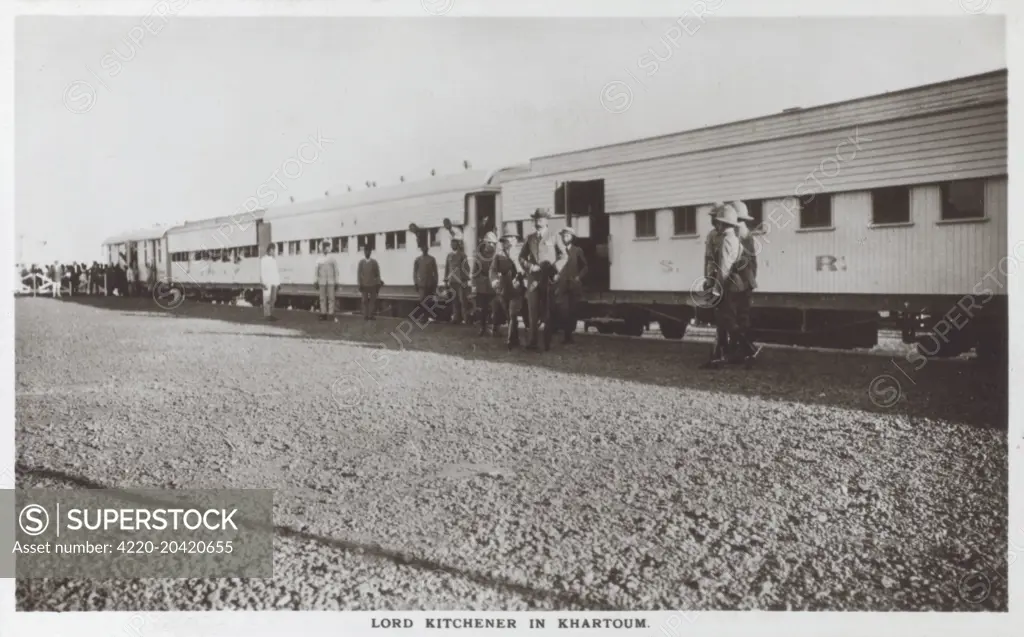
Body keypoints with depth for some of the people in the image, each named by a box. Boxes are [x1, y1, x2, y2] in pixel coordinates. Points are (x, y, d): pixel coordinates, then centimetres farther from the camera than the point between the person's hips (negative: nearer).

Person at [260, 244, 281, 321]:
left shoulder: (274, 260, 14)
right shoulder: (263, 260, -6)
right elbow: (262, 272, -11)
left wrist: (279, 282, 12)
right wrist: (263, 283, -18)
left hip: (274, 282, 7)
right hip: (267, 282, -7)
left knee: (273, 299, 6)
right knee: (267, 299, -5)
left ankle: (271, 314, 11)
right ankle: (267, 315, -2)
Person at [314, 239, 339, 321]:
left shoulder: (332, 258, 3)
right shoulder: (319, 259, 6)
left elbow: (336, 271, 3)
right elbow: (317, 271, 9)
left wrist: (336, 283, -1)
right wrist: (316, 282, 4)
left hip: (331, 281, -1)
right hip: (322, 282, 1)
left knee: (331, 298, -3)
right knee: (322, 298, 2)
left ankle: (331, 314, -1)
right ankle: (323, 314, 6)